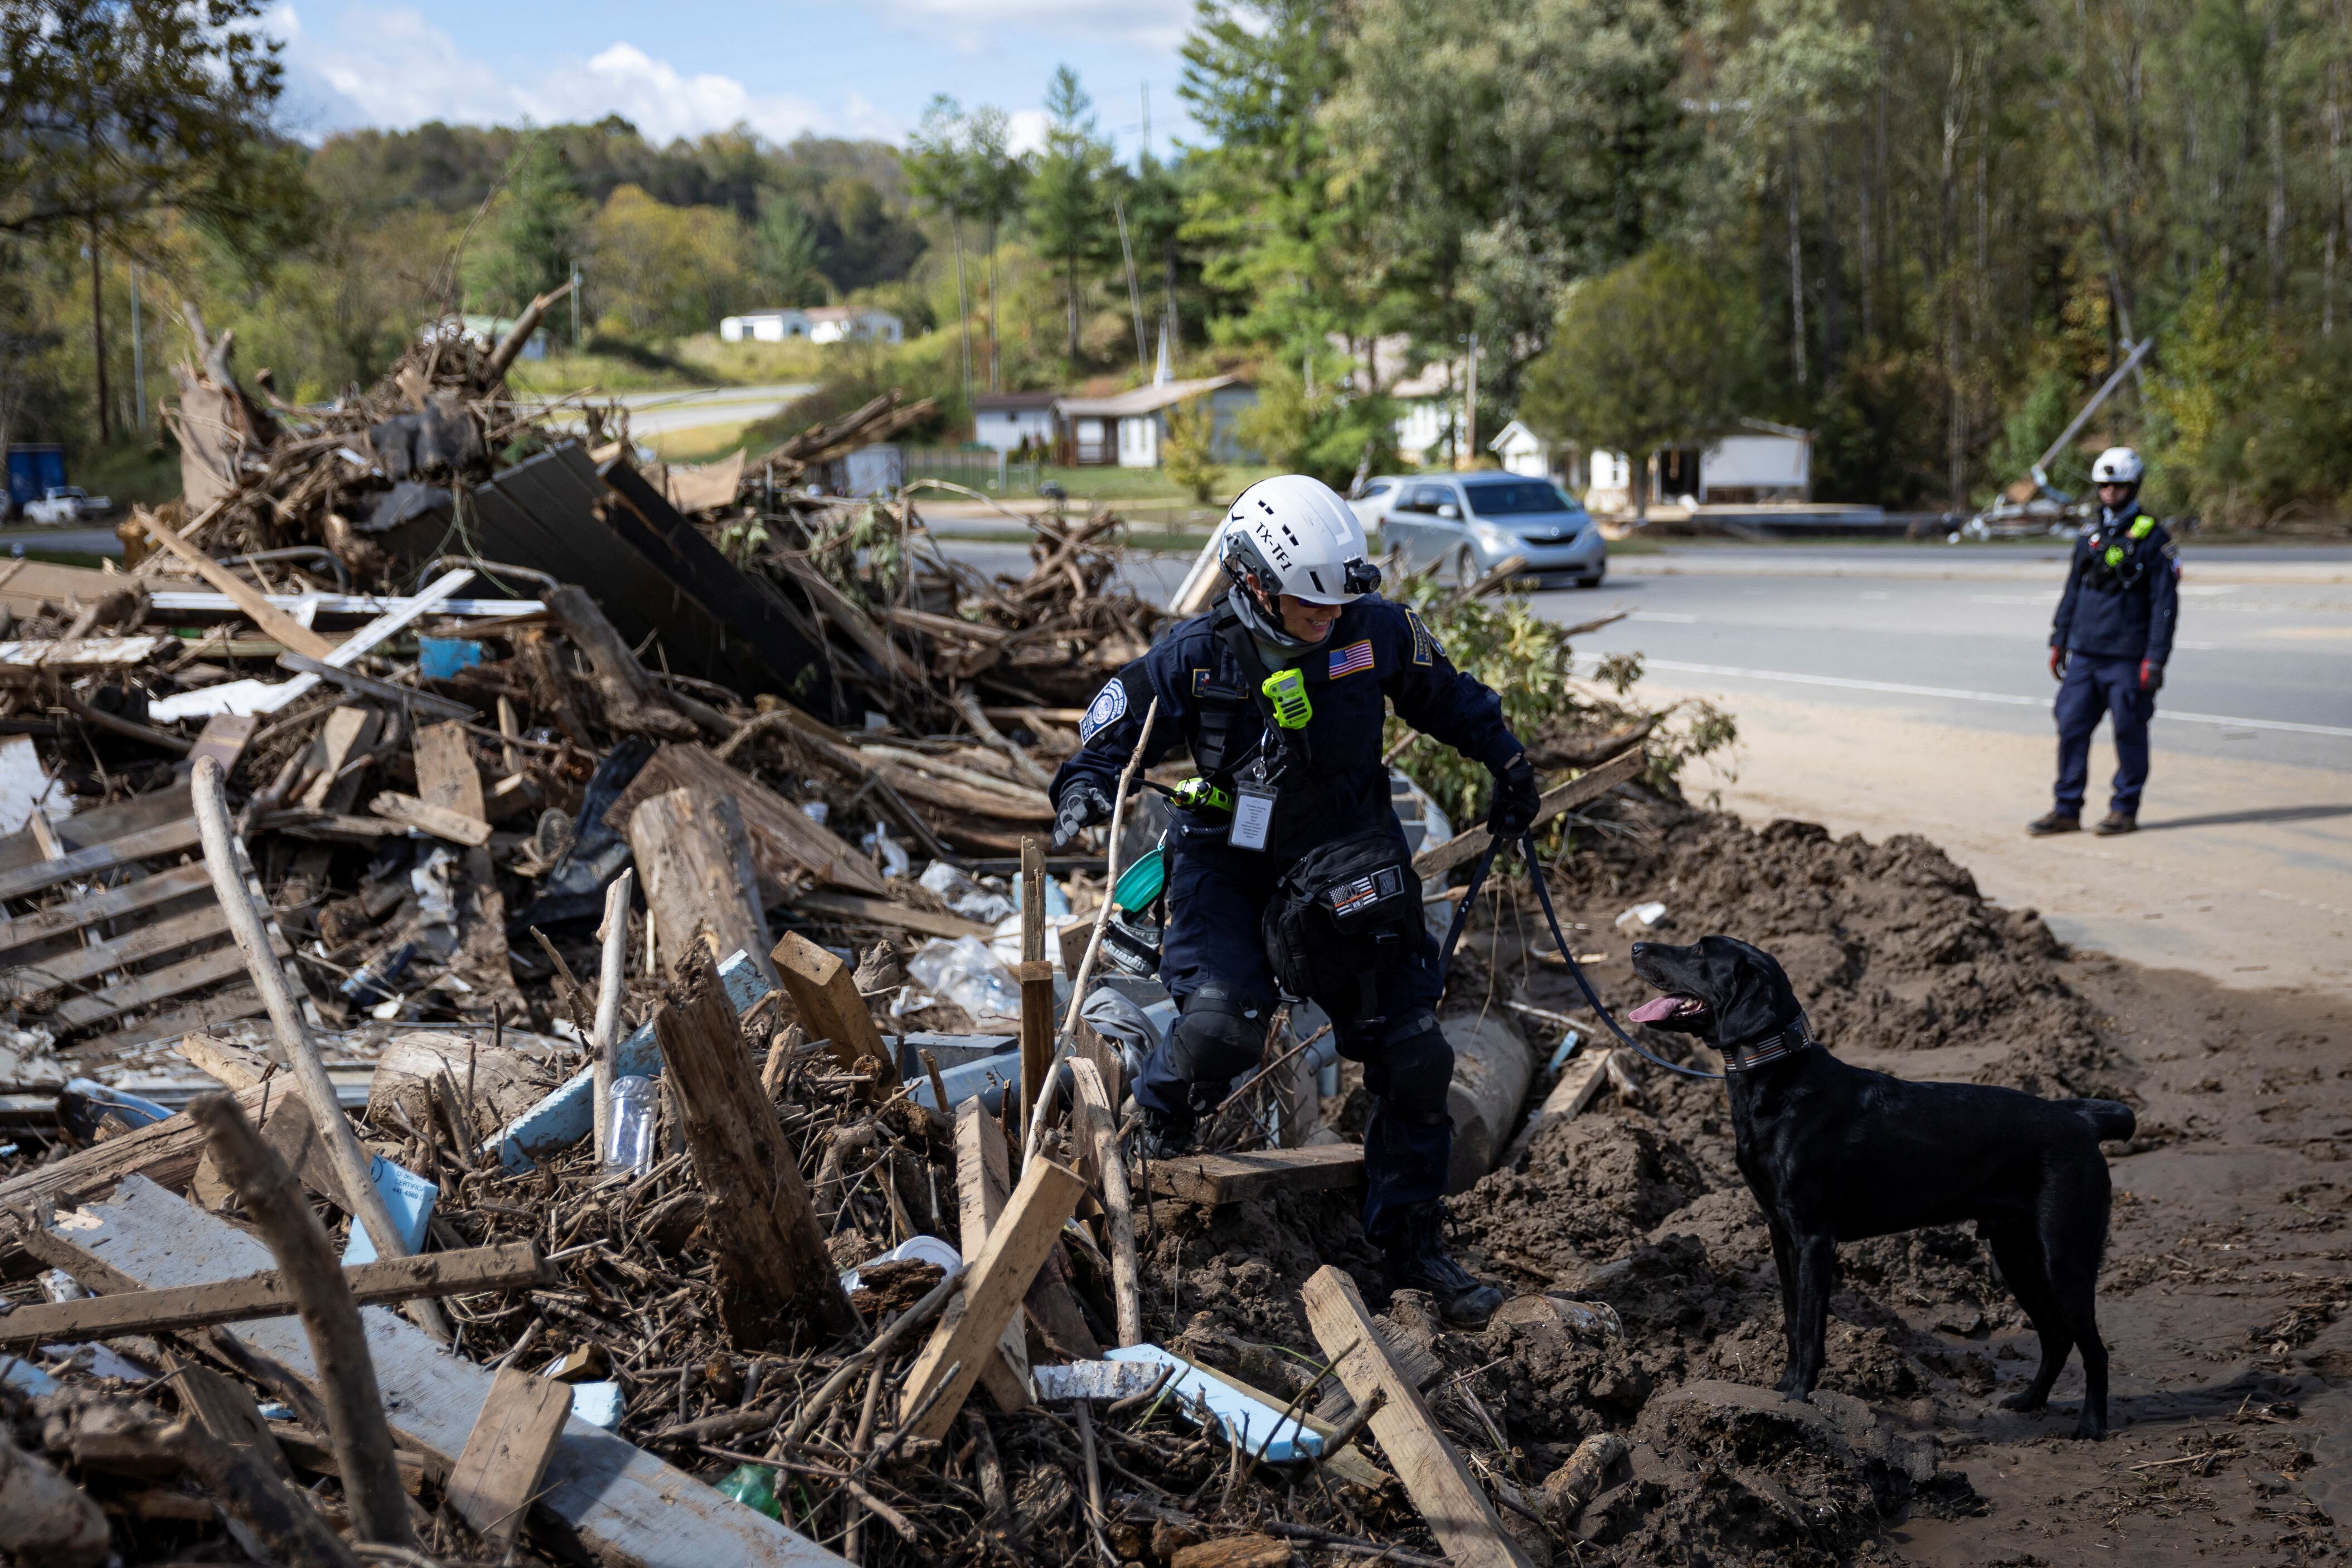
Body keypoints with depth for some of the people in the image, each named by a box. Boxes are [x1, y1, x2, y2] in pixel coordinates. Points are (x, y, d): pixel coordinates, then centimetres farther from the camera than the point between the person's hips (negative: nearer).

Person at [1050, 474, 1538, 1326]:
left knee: (1411, 1056, -1)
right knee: (1224, 1022, -27)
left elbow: (1446, 695, 11)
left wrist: (1506, 760, 13)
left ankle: (1411, 1243, 16)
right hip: (1229, 863, -3)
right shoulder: (1196, 656, -15)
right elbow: (1112, 727, -2)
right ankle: (1158, 1117, 10)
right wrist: (1086, 786, -21)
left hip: (1346, 865, 3)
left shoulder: (1378, 631, -10)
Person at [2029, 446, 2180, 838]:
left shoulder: (2152, 538, -6)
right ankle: (2067, 810, 10)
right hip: (2084, 654, 5)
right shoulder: (2091, 534, 12)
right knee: (2071, 728, 3)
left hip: (2126, 658, -5)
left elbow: (2165, 604, -8)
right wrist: (2059, 641, 15)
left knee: (2129, 732, 2)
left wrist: (2155, 660, -13)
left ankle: (2125, 809, 12)